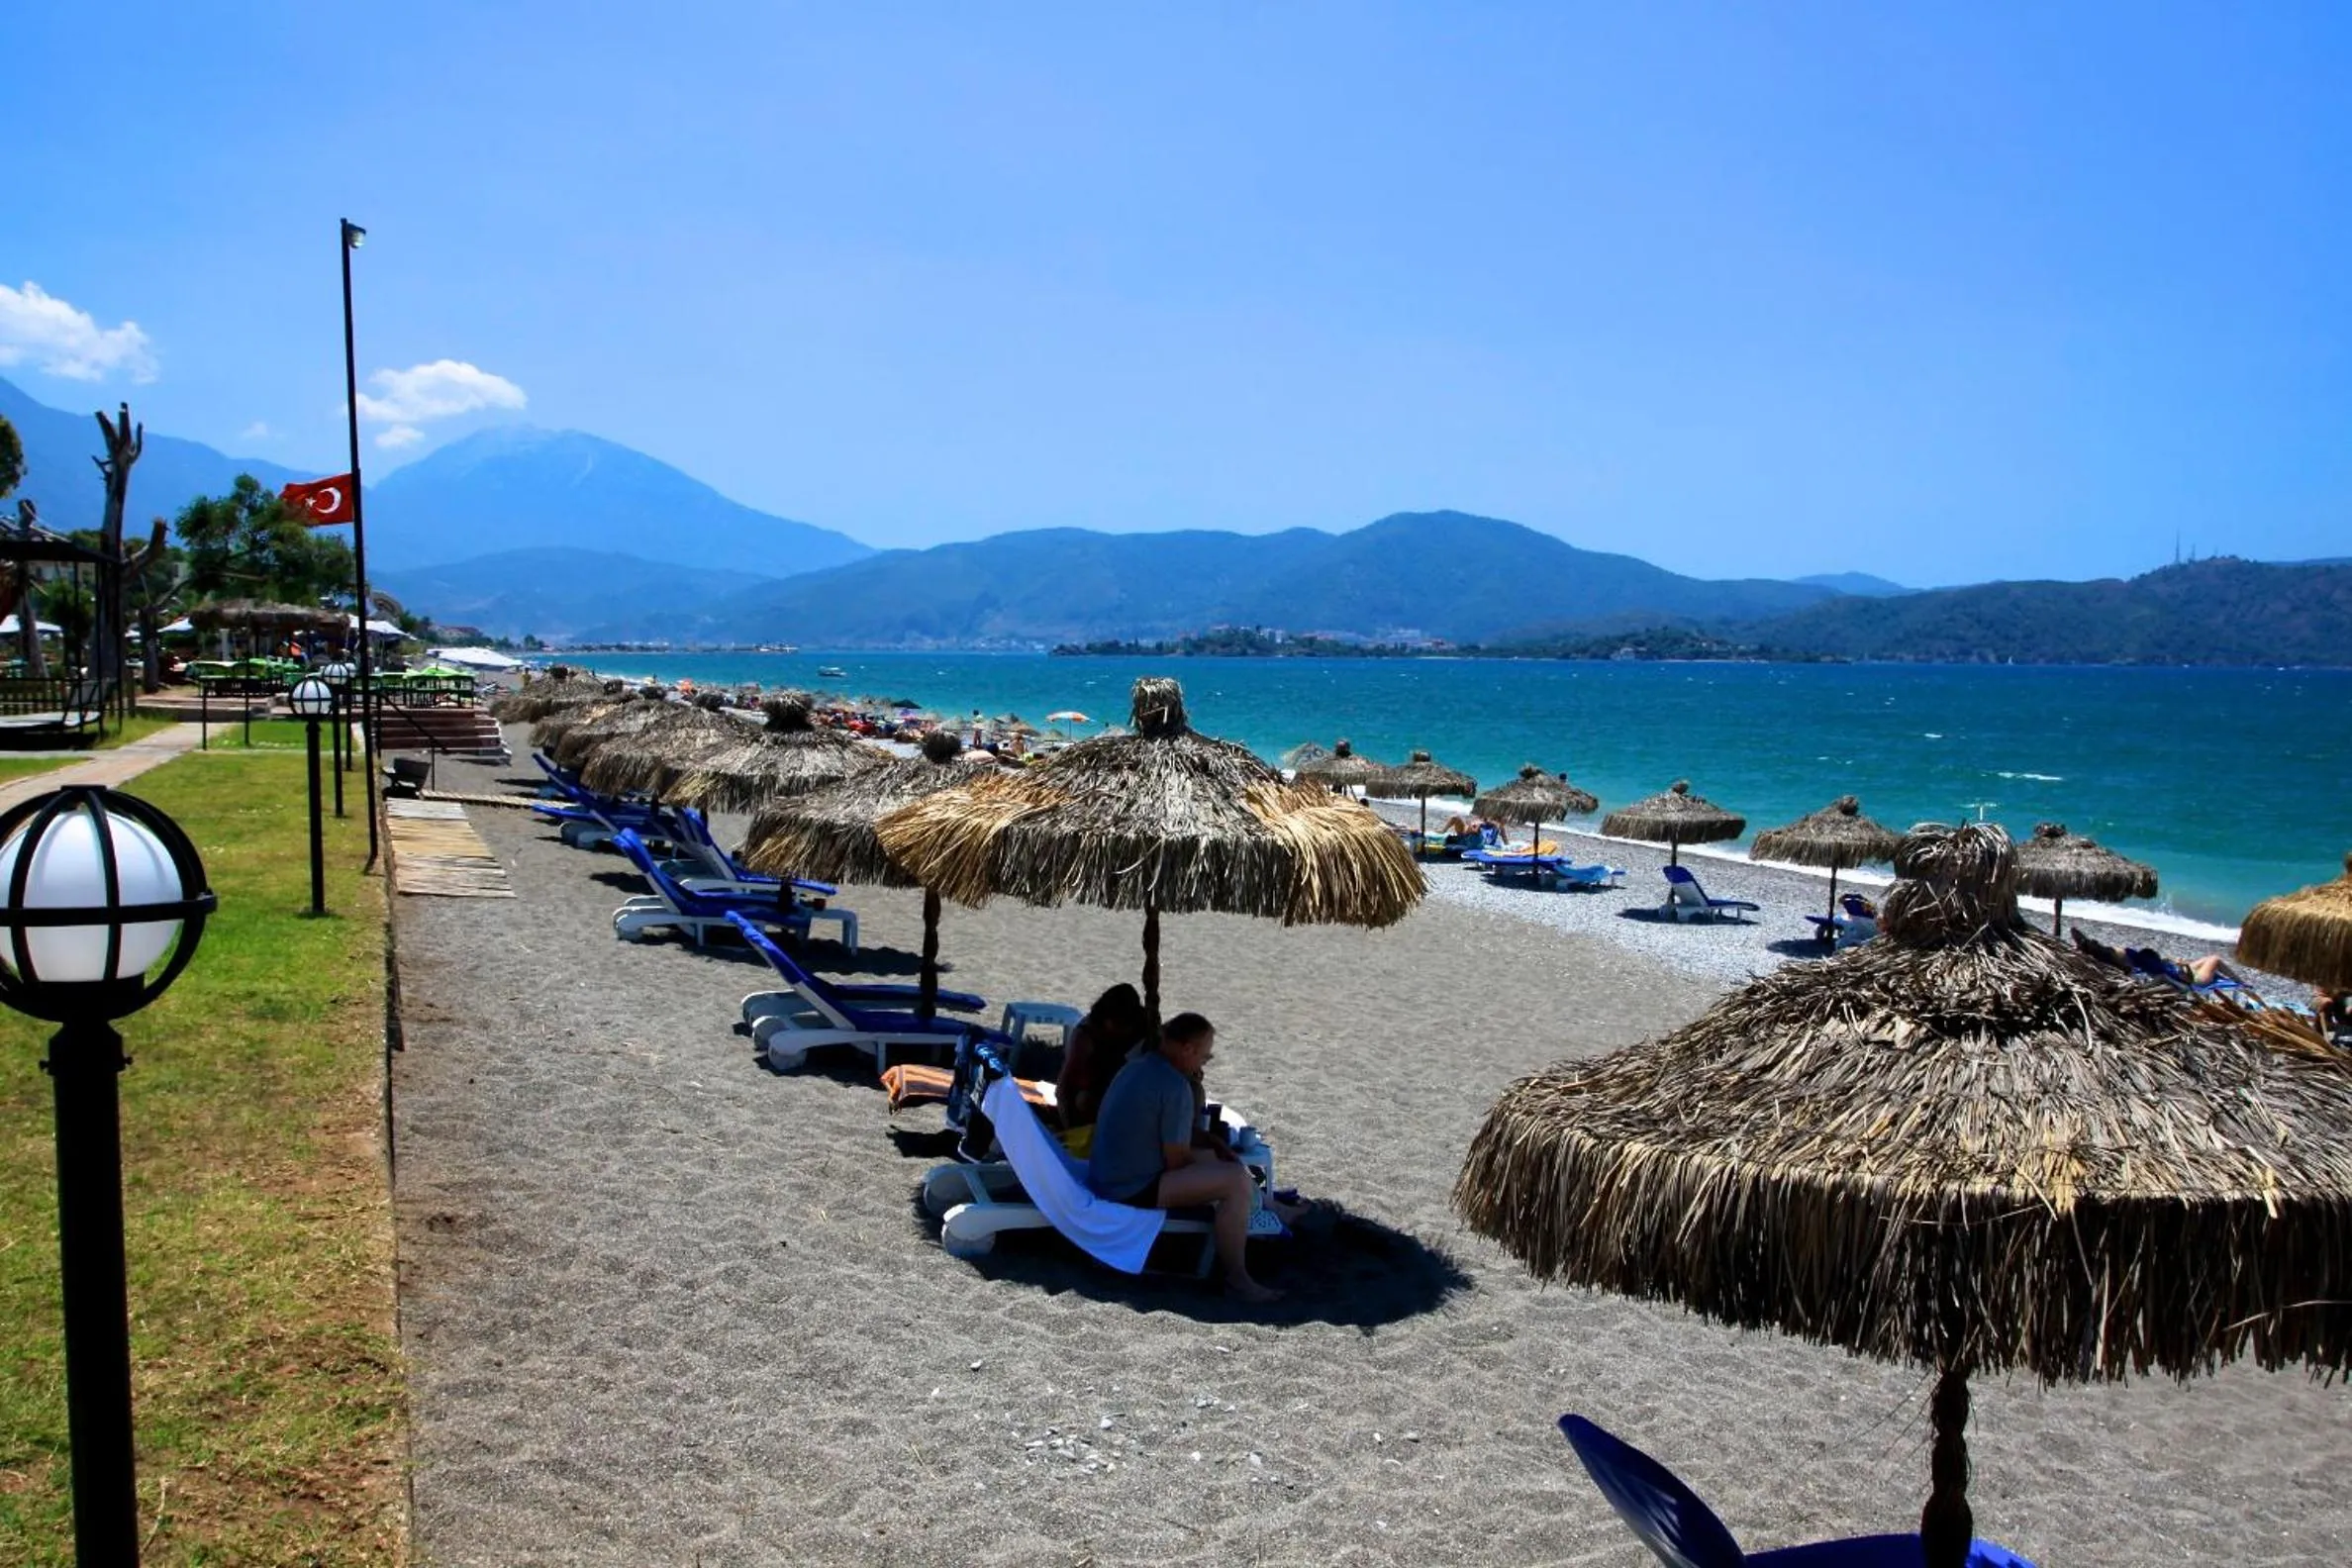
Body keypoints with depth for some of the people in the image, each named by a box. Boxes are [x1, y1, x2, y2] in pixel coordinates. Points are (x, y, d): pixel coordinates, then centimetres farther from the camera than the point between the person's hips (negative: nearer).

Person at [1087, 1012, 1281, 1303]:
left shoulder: (1139, 1066, 9)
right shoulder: (1175, 1087, -20)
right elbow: (1176, 1160, -16)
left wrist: (1211, 1143, 12)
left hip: (1107, 1179, 10)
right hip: (1132, 1190, -10)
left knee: (1214, 1158, 22)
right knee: (1237, 1180, -17)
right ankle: (1236, 1279, -8)